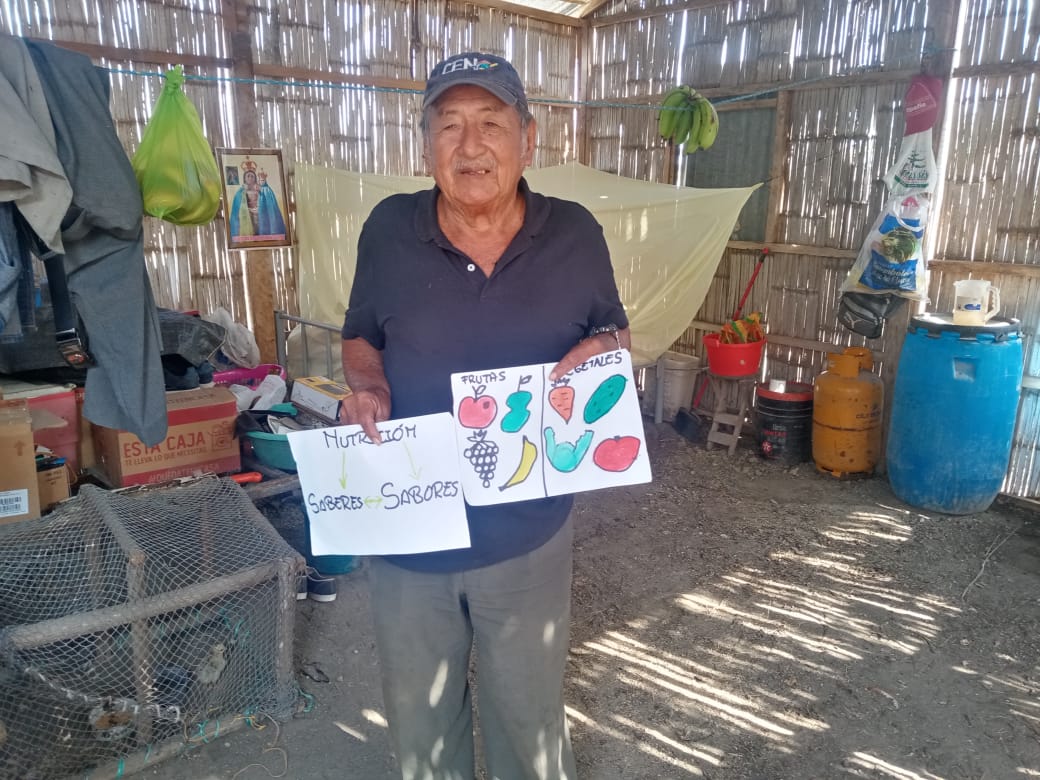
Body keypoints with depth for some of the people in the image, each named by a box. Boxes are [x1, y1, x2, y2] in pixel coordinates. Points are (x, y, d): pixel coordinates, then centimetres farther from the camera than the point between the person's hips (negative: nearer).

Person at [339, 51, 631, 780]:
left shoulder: (575, 233, -6)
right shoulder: (389, 230, -7)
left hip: (528, 536, 0)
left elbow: (614, 331, 7)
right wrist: (367, 388, -15)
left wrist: (603, 349, -16)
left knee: (530, 717, 22)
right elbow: (361, 339, 7)